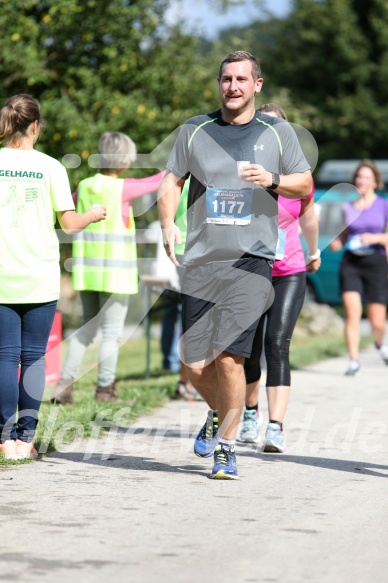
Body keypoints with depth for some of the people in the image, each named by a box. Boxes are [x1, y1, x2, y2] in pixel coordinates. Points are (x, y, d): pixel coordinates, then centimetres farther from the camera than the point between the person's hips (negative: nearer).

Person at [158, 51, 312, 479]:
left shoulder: (277, 132, 7)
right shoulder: (194, 130, 10)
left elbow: (305, 185, 11)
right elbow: (171, 181, 13)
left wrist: (272, 181, -10)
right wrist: (168, 222, -6)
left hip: (251, 261, -2)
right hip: (201, 260, 2)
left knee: (229, 358, -14)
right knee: (196, 366, 0)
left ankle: (225, 445, 2)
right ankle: (219, 414, 32)